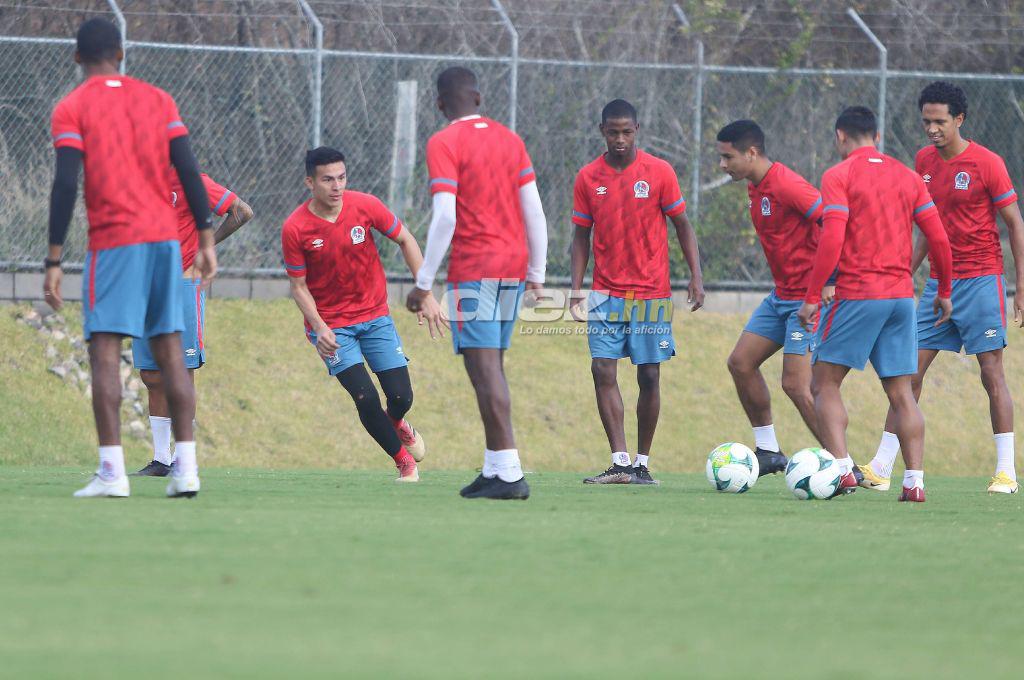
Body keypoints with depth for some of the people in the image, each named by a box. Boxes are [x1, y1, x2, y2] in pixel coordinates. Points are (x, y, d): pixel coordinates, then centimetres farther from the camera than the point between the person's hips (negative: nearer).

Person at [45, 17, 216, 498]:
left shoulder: (72, 109, -1)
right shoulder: (157, 99, 11)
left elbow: (65, 185, -9)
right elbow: (188, 171, 4)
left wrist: (54, 261, -8)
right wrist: (206, 240, 7)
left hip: (113, 242, -4)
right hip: (165, 238, 4)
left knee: (104, 350, -5)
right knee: (170, 350, 8)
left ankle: (111, 472, -15)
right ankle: (186, 467, 3)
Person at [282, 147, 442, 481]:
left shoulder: (366, 206, -12)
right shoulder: (295, 229, -16)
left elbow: (406, 241, 2)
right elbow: (299, 285, -6)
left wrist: (426, 296, -2)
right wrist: (319, 327, -20)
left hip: (375, 315, 2)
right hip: (330, 324, -2)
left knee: (401, 397, -3)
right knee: (366, 397, -16)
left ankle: (396, 424, 36)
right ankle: (403, 460, 7)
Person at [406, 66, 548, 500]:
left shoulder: (444, 144, -7)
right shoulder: (509, 139, 12)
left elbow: (445, 218, -16)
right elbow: (534, 211, 10)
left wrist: (424, 282, -12)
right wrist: (536, 273, 17)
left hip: (473, 269, -7)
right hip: (513, 269, 7)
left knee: (485, 369, -8)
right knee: (491, 369, 14)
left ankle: (510, 475, -15)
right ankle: (494, 469, 14)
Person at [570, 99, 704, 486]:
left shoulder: (659, 172, -2)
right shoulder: (588, 178, 3)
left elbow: (682, 225, 4)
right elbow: (581, 236, 10)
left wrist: (695, 276, -5)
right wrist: (576, 288, 0)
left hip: (652, 293, -1)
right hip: (606, 292, 1)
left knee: (649, 376, 0)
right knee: (603, 370, -12)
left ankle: (642, 464, 11)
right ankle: (620, 463, -12)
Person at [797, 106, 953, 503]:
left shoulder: (839, 176, -4)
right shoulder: (908, 177, 11)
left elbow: (832, 242, -14)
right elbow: (939, 239, 9)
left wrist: (812, 297, -11)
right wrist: (944, 292, 20)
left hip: (857, 295, -5)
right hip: (902, 298, 5)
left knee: (825, 384, 4)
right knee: (901, 393, 8)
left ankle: (842, 469, -12)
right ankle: (915, 481, 0)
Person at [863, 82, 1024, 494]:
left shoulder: (987, 163, -9)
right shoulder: (924, 161, 8)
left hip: (981, 281, -6)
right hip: (939, 282, 6)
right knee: (910, 371, 1)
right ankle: (881, 468, 2)